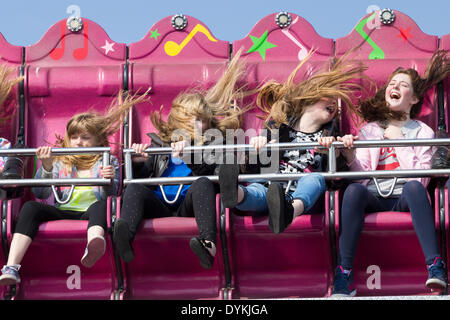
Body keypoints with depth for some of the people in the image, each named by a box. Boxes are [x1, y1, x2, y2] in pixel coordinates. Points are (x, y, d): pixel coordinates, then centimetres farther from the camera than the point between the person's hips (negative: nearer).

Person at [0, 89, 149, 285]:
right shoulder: (60, 162, 23)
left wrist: (110, 182, -20)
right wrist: (46, 167, -8)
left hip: (90, 211, -2)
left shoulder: (108, 162, 19)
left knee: (100, 205, -36)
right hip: (62, 212, 2)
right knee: (30, 207, -27)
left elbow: (112, 196, 3)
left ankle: (93, 246, -72)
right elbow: (40, 193, 8)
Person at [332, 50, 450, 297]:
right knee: (354, 190, -33)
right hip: (374, 197, 1)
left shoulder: (422, 131, 14)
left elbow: (421, 178, -2)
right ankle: (344, 272, -39)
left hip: (404, 199, -1)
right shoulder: (369, 130, 19)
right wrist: (350, 155, -13)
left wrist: (398, 141, -2)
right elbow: (363, 175, 6)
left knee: (414, 187, -36)